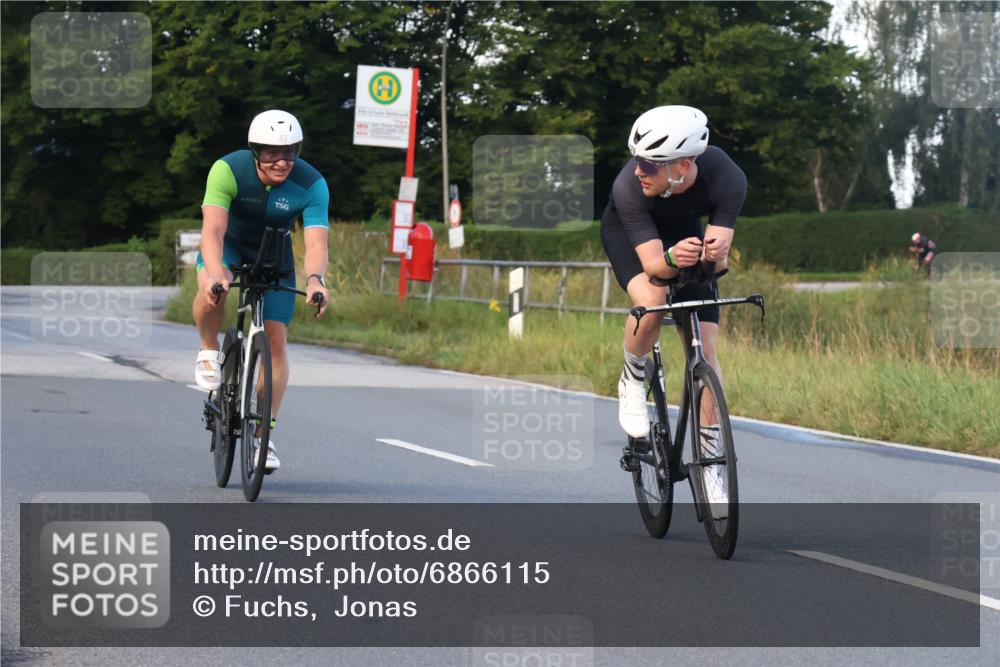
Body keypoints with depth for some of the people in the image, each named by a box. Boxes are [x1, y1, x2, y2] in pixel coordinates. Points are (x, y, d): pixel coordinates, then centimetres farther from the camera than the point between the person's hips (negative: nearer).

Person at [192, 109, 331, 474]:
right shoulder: (228, 170, -31)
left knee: (275, 338, -8)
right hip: (229, 243, -2)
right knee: (213, 289, -37)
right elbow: (213, 228, -40)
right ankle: (209, 350, -6)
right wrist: (214, 273, -59)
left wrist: (315, 279, -57)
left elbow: (316, 241, -35)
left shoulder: (312, 185, -26)